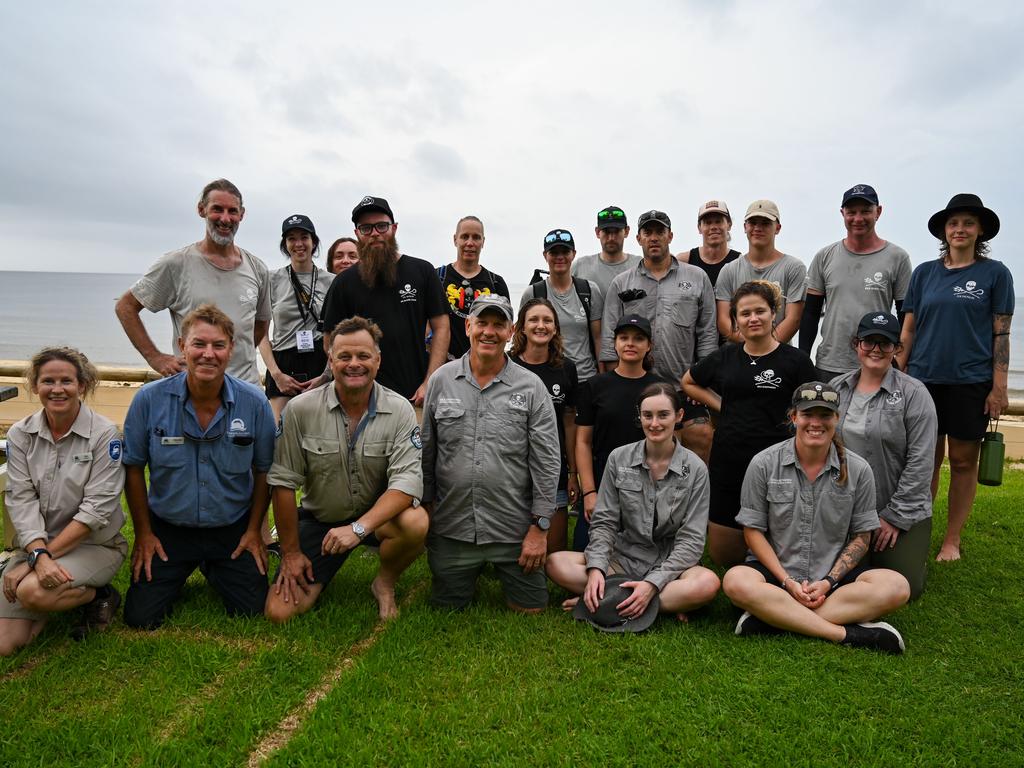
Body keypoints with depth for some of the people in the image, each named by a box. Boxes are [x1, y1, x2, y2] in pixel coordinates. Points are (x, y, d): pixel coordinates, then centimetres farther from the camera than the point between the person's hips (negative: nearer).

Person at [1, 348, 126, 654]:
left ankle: (99, 596, -3)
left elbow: (97, 508, -16)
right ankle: (63, 591, 20)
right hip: (36, 542, 4)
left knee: (33, 591, -32)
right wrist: (39, 555, -22)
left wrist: (46, 554, -19)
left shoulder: (104, 434, -12)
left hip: (94, 544, -4)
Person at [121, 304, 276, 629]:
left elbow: (263, 471, 0)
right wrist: (143, 532, 1)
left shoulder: (254, 403, -13)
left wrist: (254, 529, 1)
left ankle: (213, 570, 30)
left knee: (254, 611, -2)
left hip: (232, 529, 0)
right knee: (140, 617, -5)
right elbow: (133, 468, -1)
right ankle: (177, 576, 29)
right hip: (168, 528, 0)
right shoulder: (149, 399, -14)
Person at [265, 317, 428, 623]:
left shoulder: (400, 410, -13)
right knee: (279, 612, -12)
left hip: (377, 516, 0)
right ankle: (318, 577, 23)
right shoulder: (300, 409, -13)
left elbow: (407, 481, -22)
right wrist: (291, 552, -5)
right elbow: (283, 482, -7)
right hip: (319, 519, 1)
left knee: (416, 523, -34)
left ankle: (384, 584, -2)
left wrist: (358, 528, -34)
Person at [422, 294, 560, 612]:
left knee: (530, 608, 8)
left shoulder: (531, 387, -4)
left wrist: (540, 527, -8)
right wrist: (426, 506, 5)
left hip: (515, 530, -1)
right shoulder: (441, 380, 1)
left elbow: (546, 462, -5)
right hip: (451, 528, 1)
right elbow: (426, 451, 6)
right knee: (447, 606, 14)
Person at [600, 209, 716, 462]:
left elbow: (708, 332, 8)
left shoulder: (697, 278, 10)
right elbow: (610, 338, 7)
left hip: (684, 384, 0)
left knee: (701, 437, -9)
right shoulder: (621, 284, 10)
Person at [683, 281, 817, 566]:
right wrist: (720, 405, 9)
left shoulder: (795, 360, -3)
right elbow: (688, 383, 21)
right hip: (727, 464, 3)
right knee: (722, 556, 12)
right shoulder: (724, 357, 7)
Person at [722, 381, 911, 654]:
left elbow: (861, 536, 4)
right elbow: (753, 531, -3)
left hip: (834, 573, 2)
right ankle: (847, 633, -26)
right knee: (736, 582, -33)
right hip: (776, 570, -2)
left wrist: (829, 582, -10)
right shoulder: (764, 464, -5)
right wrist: (787, 581, -13)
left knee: (896, 586, -26)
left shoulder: (858, 470, 0)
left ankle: (773, 617, -29)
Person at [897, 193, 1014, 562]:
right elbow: (908, 330, 8)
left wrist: (999, 387, -5)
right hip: (924, 379, 2)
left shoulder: (995, 273, 3)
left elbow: (1001, 333, 0)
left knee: (963, 461, 4)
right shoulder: (925, 273, 8)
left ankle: (952, 540, 15)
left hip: (971, 382, -1)